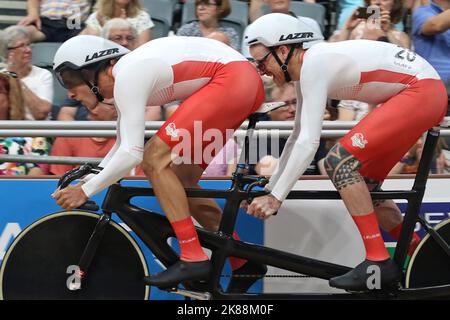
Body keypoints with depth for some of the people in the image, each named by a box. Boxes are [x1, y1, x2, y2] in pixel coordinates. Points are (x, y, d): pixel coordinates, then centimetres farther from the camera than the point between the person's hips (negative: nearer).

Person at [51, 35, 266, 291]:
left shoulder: (127, 77, -16)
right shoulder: (124, 76, 13)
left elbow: (132, 153, -21)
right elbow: (124, 144, 23)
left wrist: (85, 191, -14)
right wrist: (88, 178, 14)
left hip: (232, 79, -10)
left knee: (155, 160, -13)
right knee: (180, 180, 11)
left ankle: (193, 258, -14)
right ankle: (244, 263, 16)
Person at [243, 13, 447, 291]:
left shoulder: (313, 63, -19)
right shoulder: (307, 69, 10)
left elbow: (309, 143, -24)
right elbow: (297, 137, 18)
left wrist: (276, 197, -21)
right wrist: (269, 191, 18)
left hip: (423, 90, -10)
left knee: (339, 161, -17)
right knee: (362, 184, 12)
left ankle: (379, 263, -16)